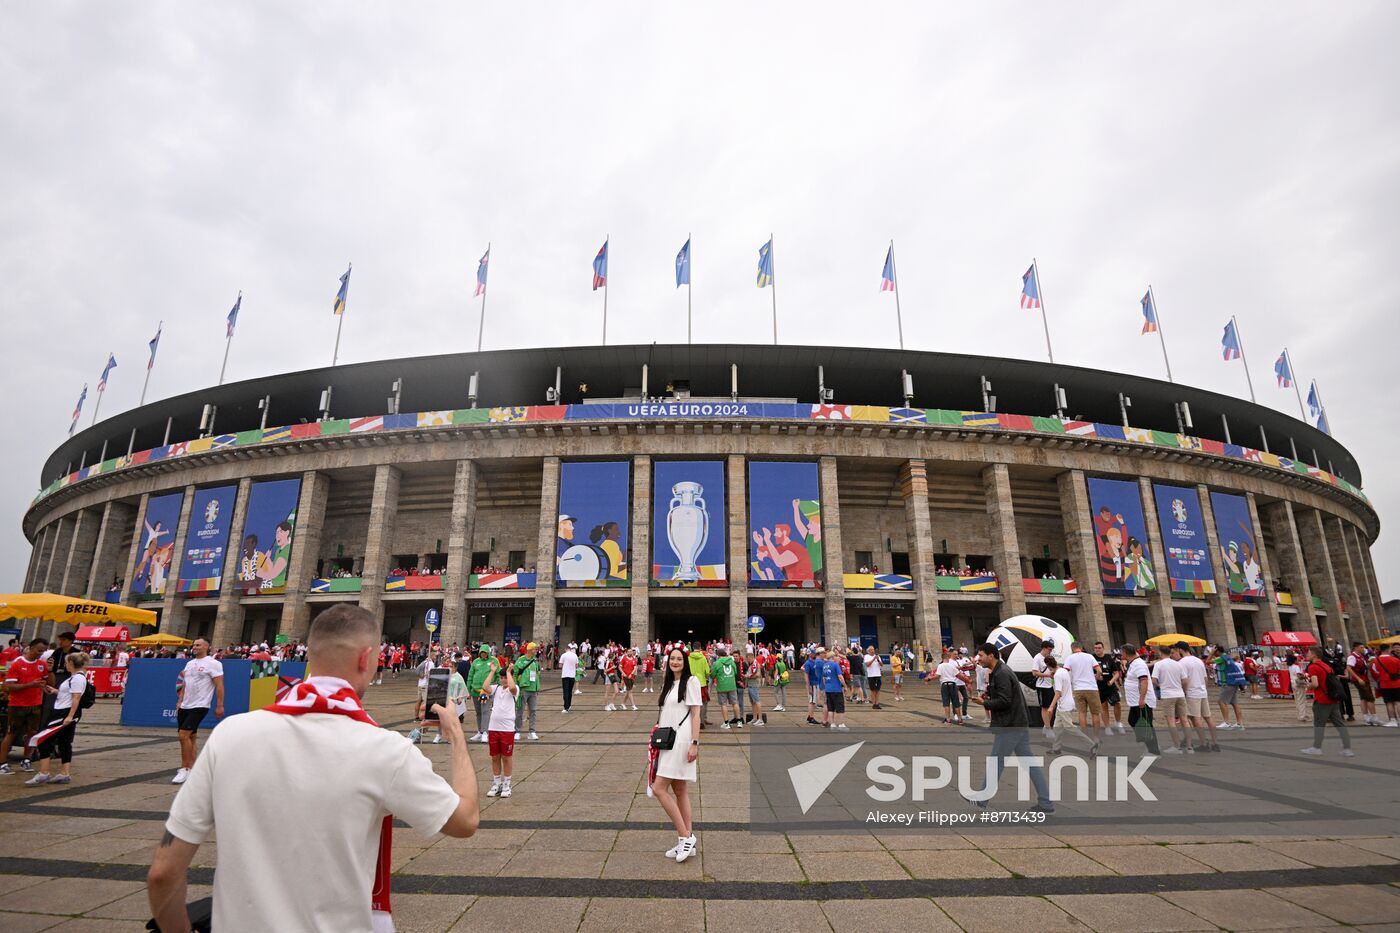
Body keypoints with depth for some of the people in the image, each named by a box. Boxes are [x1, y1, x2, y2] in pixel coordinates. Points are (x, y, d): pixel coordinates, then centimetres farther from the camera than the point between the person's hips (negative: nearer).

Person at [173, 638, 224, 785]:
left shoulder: (213, 664, -9)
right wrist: (180, 702, 15)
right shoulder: (189, 663, 15)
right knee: (190, 737, 11)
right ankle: (192, 769, 20)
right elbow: (184, 685, 22)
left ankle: (184, 769, -6)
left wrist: (219, 706, -15)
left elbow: (219, 686, -12)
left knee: (184, 735, -14)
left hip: (199, 706, -8)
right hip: (185, 706, 8)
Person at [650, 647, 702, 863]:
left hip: (681, 741, -7)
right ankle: (687, 840, 15)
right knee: (680, 791, 9)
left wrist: (694, 744, -15)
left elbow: (695, 715, -9)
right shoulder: (668, 684, 16)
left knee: (659, 789, -11)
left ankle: (685, 837, -4)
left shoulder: (691, 681, -4)